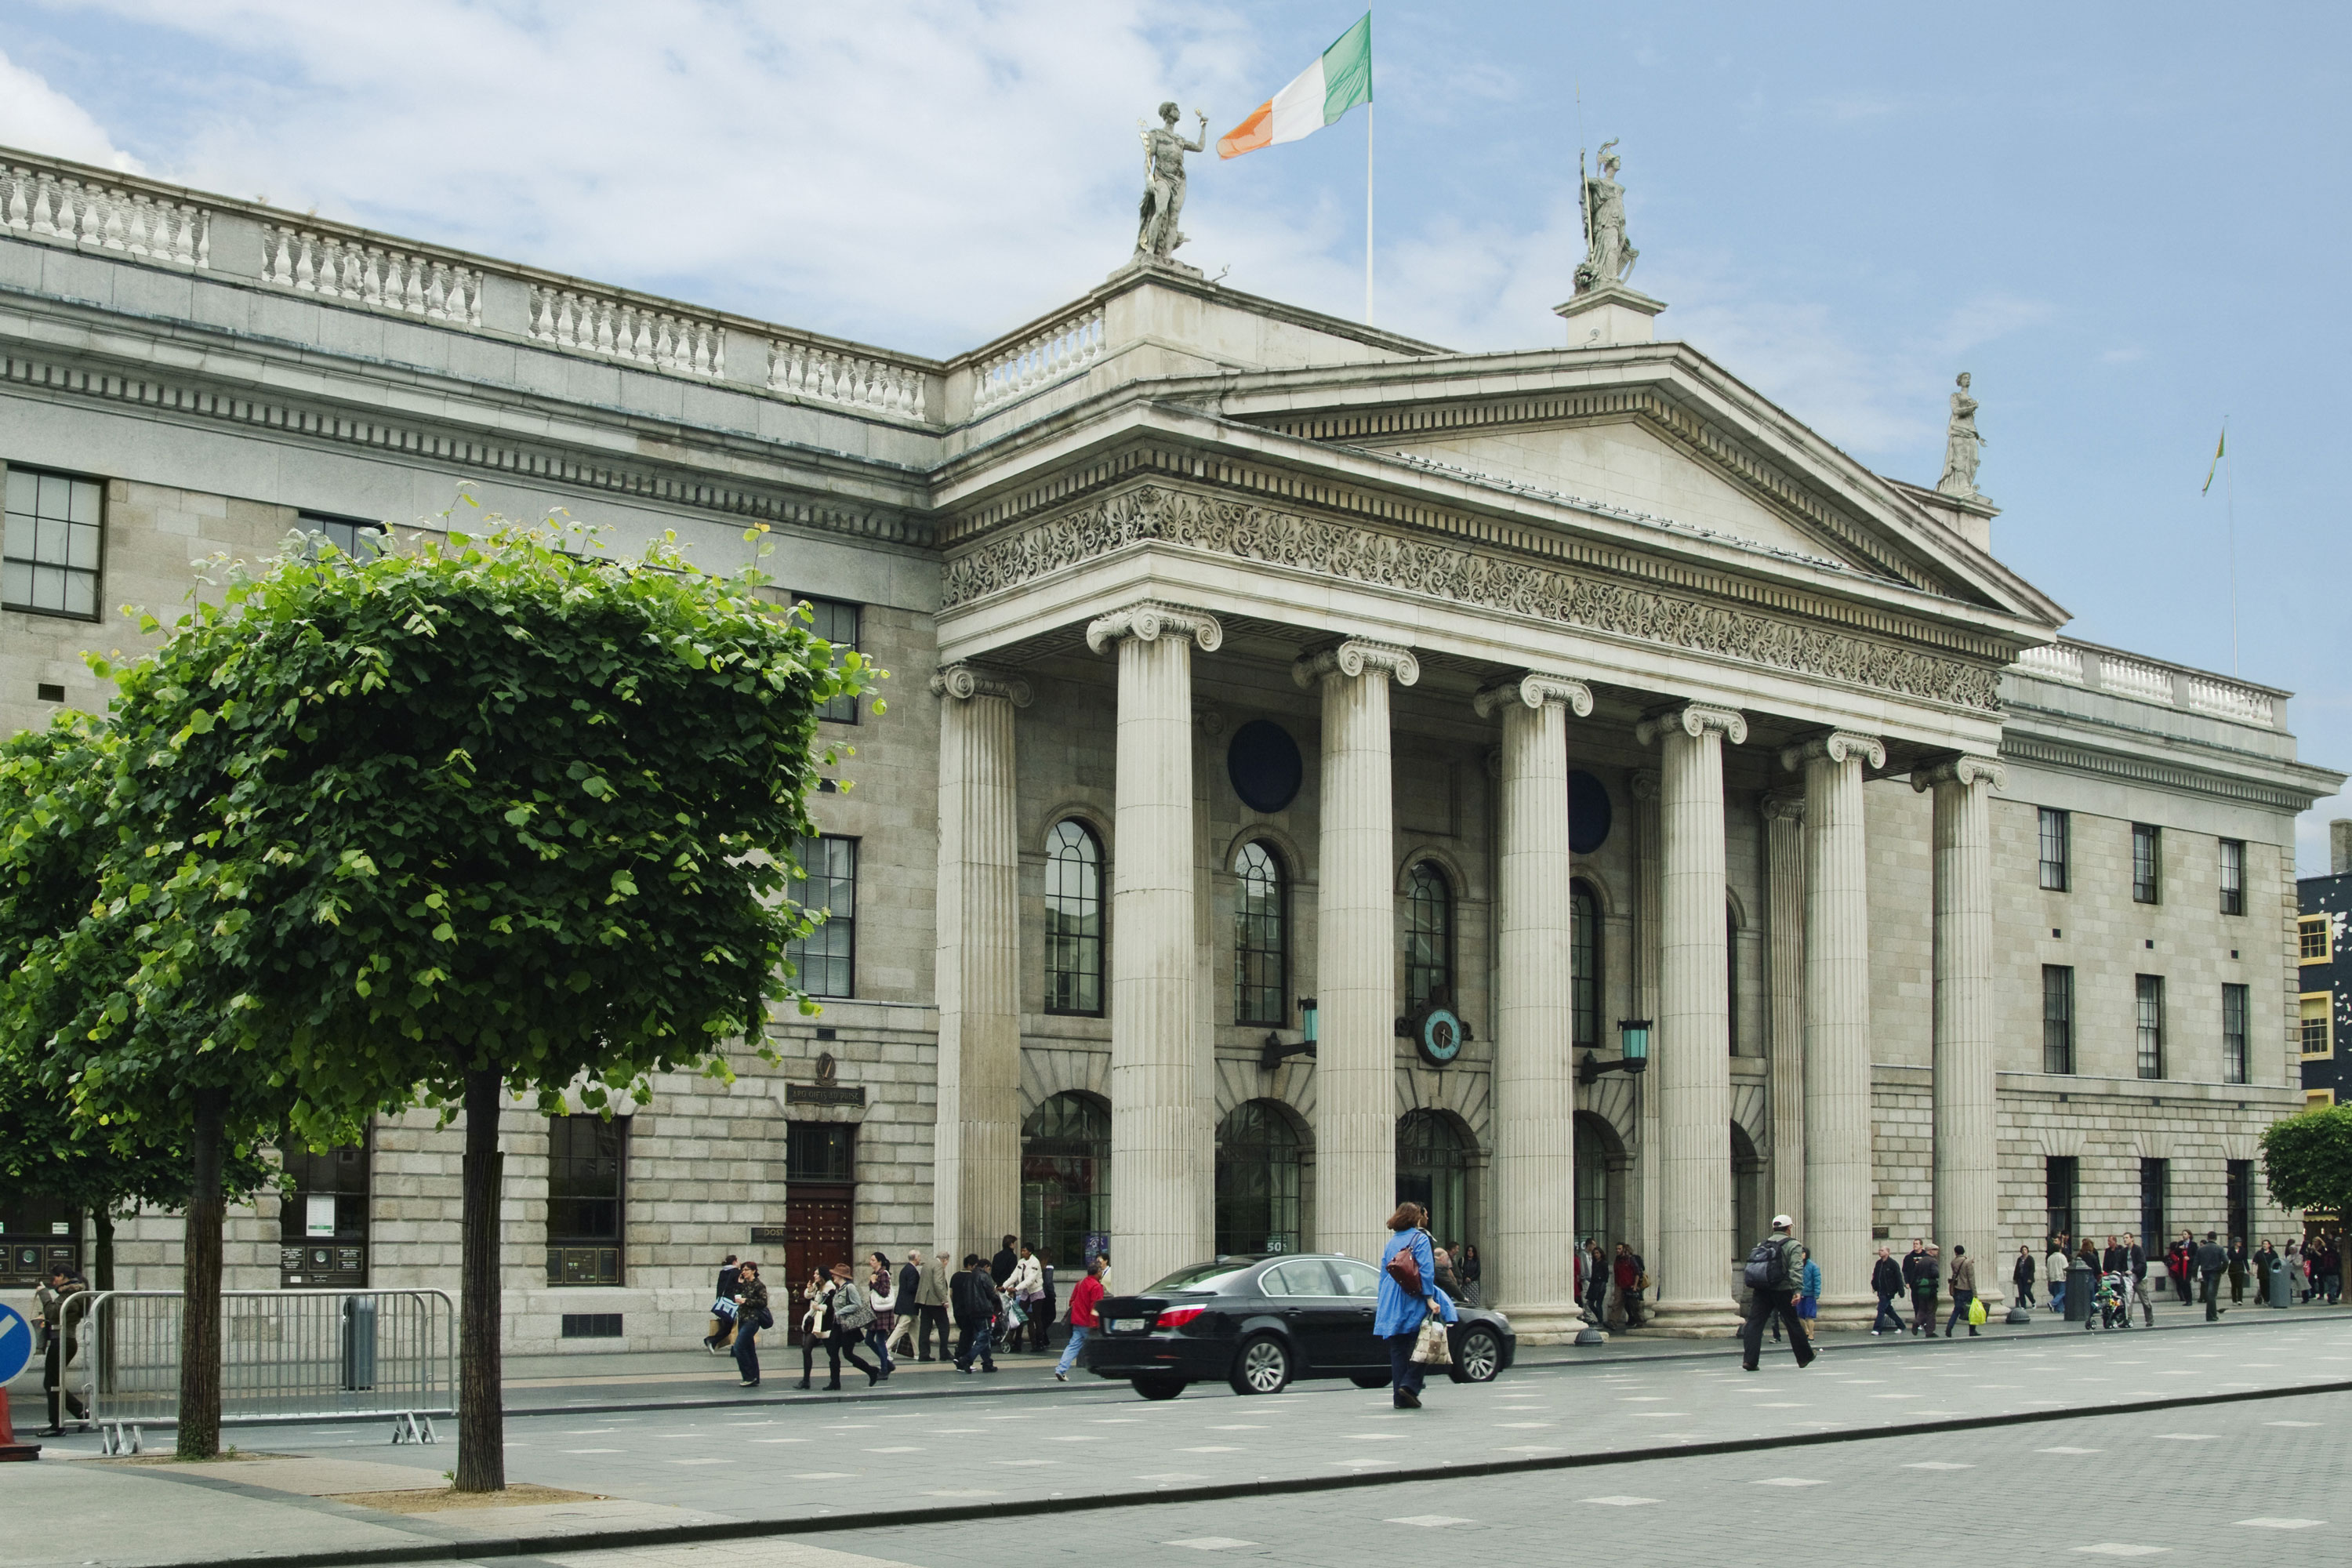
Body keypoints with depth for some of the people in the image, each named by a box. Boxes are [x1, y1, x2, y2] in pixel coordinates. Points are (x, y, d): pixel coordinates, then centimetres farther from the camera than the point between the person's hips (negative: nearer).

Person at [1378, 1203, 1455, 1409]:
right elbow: (1426, 1271, -13)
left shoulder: (1391, 1242, 14)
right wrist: (1429, 1299, -16)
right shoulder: (1420, 1239, -4)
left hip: (1391, 1305, 5)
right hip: (1414, 1302, -5)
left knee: (1397, 1350, 6)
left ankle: (1399, 1396, 4)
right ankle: (1409, 1385, -12)